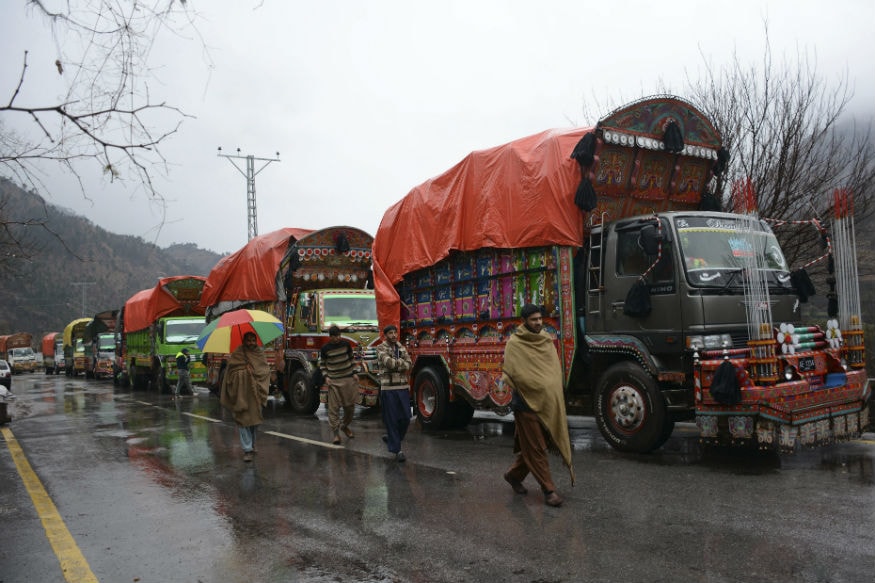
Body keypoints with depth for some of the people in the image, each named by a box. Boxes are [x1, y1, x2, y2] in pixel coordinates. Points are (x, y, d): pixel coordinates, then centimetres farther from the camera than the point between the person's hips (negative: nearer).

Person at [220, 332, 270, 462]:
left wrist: (253, 370, -8)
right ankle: (247, 450, -8)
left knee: (254, 418, 11)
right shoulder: (237, 354, -1)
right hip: (241, 393, -4)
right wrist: (245, 369, -11)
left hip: (255, 393, 4)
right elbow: (231, 370, -6)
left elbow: (266, 370, 5)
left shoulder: (260, 353, 9)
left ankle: (251, 444, 31)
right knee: (244, 419, -7)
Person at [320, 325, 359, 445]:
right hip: (333, 381, -3)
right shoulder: (325, 349, -3)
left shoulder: (346, 344, 3)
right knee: (334, 407, -6)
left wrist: (354, 373, 6)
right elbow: (322, 364, 5)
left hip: (348, 379, 3)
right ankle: (335, 432, 0)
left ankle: (345, 426, 31)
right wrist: (325, 377, -7)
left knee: (350, 405, 9)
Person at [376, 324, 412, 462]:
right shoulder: (381, 348, -3)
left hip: (403, 387, 5)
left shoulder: (401, 348, 12)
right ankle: (397, 450, 5)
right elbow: (388, 362, -19)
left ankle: (392, 439, 30)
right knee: (392, 419, -2)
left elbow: (408, 364, -1)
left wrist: (396, 364, -14)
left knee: (405, 418, 6)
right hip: (388, 388, -5)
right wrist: (402, 362, -6)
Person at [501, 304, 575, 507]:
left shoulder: (546, 340, 12)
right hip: (528, 403, -6)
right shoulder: (515, 344, -8)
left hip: (548, 402, 7)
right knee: (536, 448, -1)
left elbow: (555, 368, 16)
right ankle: (549, 490, 6)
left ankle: (514, 475, 33)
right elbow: (510, 372, -9)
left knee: (531, 446, 15)